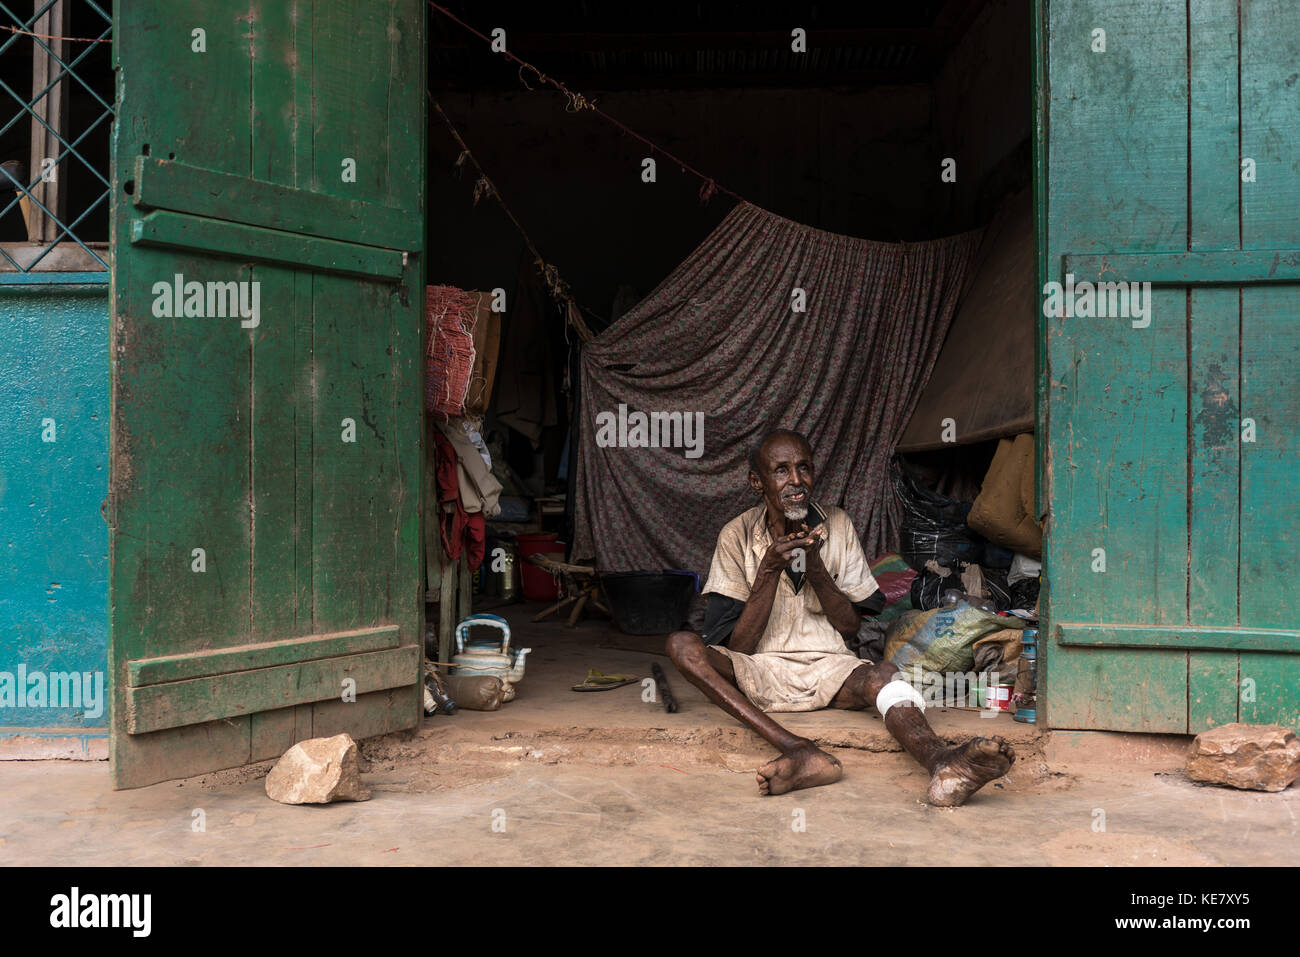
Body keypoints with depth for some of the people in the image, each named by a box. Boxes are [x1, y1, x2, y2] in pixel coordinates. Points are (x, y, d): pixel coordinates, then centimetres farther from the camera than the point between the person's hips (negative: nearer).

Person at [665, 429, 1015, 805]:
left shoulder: (837, 526, 3)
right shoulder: (738, 535, -3)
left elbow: (849, 626, 2)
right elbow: (739, 646, -8)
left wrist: (815, 565, -13)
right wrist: (770, 569, -19)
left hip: (828, 667, 1)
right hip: (759, 673, -1)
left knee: (882, 674, -31)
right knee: (681, 645, -29)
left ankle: (943, 763, -62)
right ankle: (796, 750, -45)